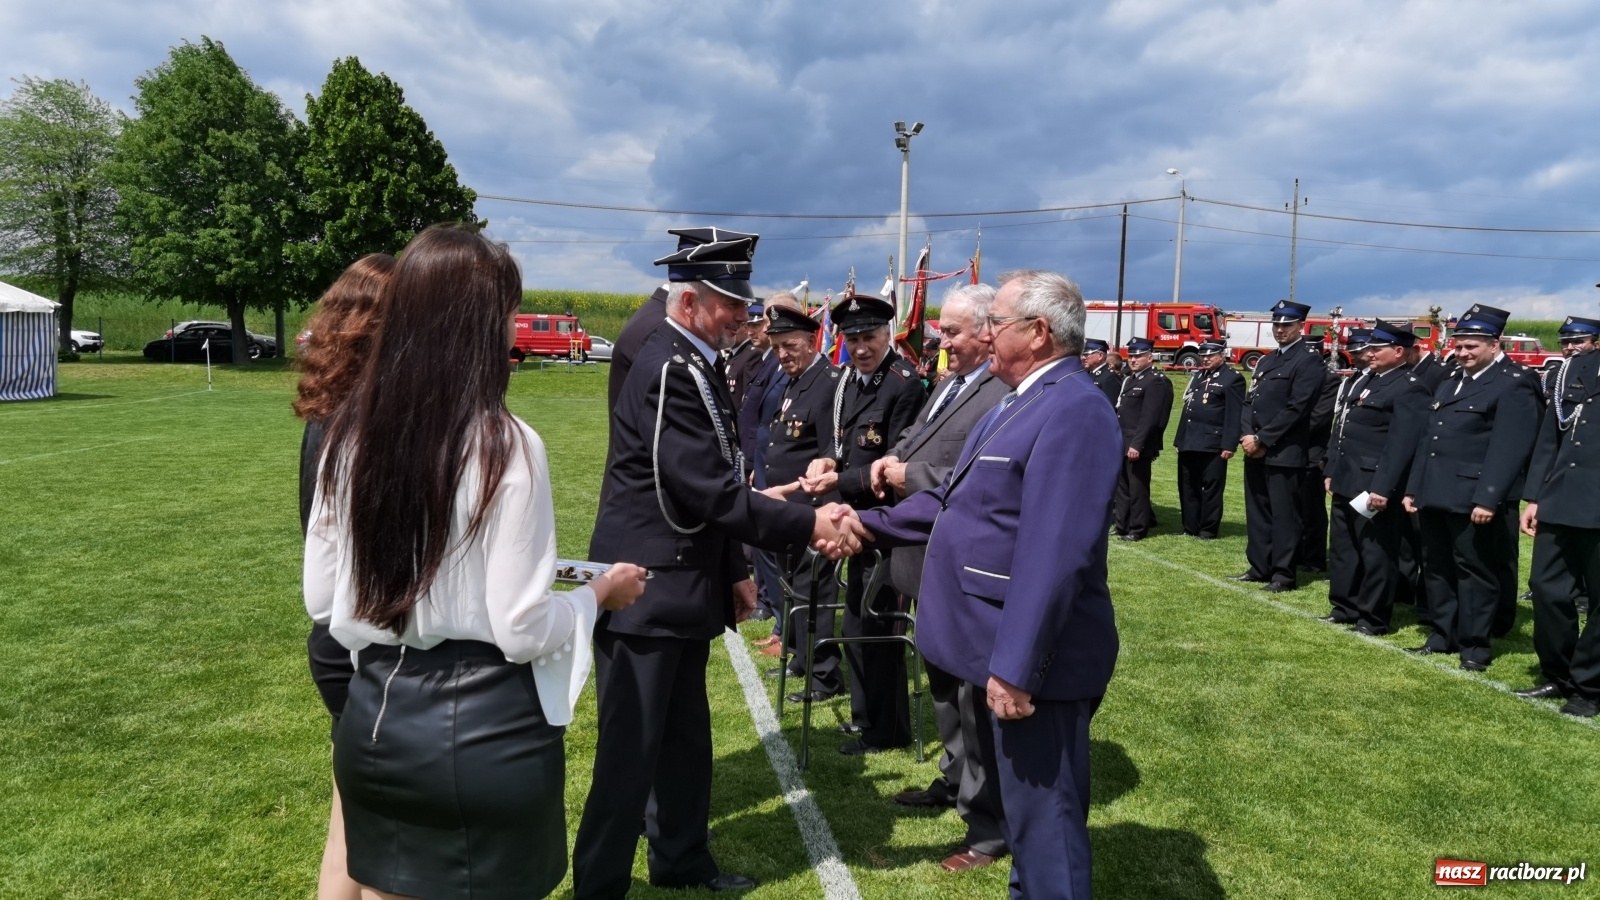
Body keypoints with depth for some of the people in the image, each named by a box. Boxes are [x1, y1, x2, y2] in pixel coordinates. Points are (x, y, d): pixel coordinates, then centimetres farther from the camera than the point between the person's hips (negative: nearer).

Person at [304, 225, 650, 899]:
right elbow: (523, 631, -16)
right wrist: (600, 592, 2)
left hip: (373, 717, 5)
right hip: (484, 730, -5)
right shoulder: (506, 445, -19)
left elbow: (321, 600, 6)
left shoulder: (349, 436, -2)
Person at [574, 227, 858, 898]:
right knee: (632, 750, 1)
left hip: (681, 588, 10)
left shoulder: (693, 365, 11)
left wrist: (733, 570, 18)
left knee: (685, 739, 20)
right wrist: (807, 525, -19)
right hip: (646, 593, -10)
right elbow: (709, 492, -25)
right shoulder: (670, 370, -20)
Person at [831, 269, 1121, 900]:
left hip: (1034, 658, -10)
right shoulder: (1023, 403, 15)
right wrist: (872, 524, 10)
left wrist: (1016, 666, -27)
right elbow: (955, 498, 17)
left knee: (1043, 819, 3)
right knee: (1024, 806, 25)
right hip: (1006, 647, 10)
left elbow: (1053, 557, -27)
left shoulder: (1074, 409, -21)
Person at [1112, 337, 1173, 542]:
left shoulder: (1157, 382, -12)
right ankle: (1122, 526, 22)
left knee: (1137, 489, 0)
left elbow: (1149, 418, -19)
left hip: (1138, 447, -9)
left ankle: (1138, 529, 9)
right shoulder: (1129, 379, 18)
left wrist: (1136, 445, -23)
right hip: (1121, 445, 9)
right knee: (1122, 487, 13)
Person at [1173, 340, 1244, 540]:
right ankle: (1190, 527, 20)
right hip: (1189, 443, 8)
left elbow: (1235, 416, -11)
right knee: (1188, 488, 11)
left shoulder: (1233, 378, -4)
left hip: (1212, 444, -8)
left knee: (1210, 488, -1)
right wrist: (1179, 439, 17)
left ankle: (1208, 530, 7)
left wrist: (1229, 445, -17)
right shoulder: (1197, 376, 20)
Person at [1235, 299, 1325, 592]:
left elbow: (1296, 408, -15)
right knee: (1257, 511, 13)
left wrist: (1262, 439, -15)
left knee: (1284, 514, -2)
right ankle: (1260, 567, 22)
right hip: (1255, 449, 8)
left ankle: (1284, 574, 5)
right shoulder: (1267, 360, 19)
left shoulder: (1309, 359, -7)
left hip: (1284, 452, -8)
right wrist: (1248, 435, -3)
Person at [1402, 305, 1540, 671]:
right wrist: (1413, 488, 14)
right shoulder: (1448, 386, 20)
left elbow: (1509, 449, -17)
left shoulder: (1513, 386, -7)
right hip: (1435, 495, 8)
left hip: (1473, 498, -8)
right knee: (1437, 567, 14)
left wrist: (1488, 499, -23)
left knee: (1474, 570, 1)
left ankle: (1474, 645, 11)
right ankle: (1444, 634, 25)